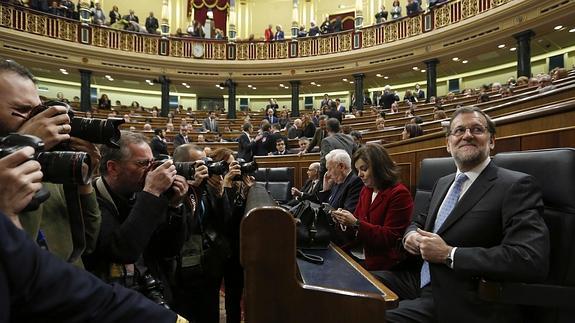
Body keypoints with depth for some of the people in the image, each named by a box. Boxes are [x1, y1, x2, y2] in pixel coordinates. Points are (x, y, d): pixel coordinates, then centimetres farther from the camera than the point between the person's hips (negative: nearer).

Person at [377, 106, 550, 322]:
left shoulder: (516, 186, -10)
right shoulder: (443, 183, 13)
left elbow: (531, 260, -21)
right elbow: (418, 222, 24)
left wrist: (449, 254, -20)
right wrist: (410, 236, 0)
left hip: (458, 303, -6)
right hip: (419, 280, 7)